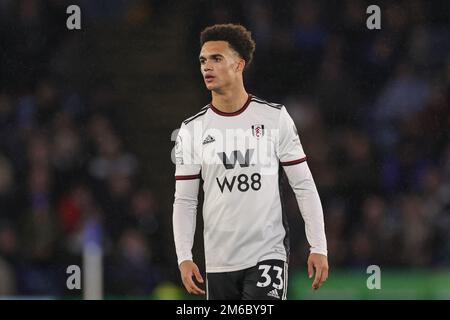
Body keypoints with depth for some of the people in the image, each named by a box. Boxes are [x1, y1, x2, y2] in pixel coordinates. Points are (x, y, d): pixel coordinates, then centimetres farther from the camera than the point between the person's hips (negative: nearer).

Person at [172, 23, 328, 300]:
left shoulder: (275, 118, 0)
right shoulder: (192, 130, 5)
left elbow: (304, 186, 2)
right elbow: (184, 201, 7)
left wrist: (318, 248, -4)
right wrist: (184, 258, -5)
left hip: (268, 254, -3)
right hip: (219, 262, 3)